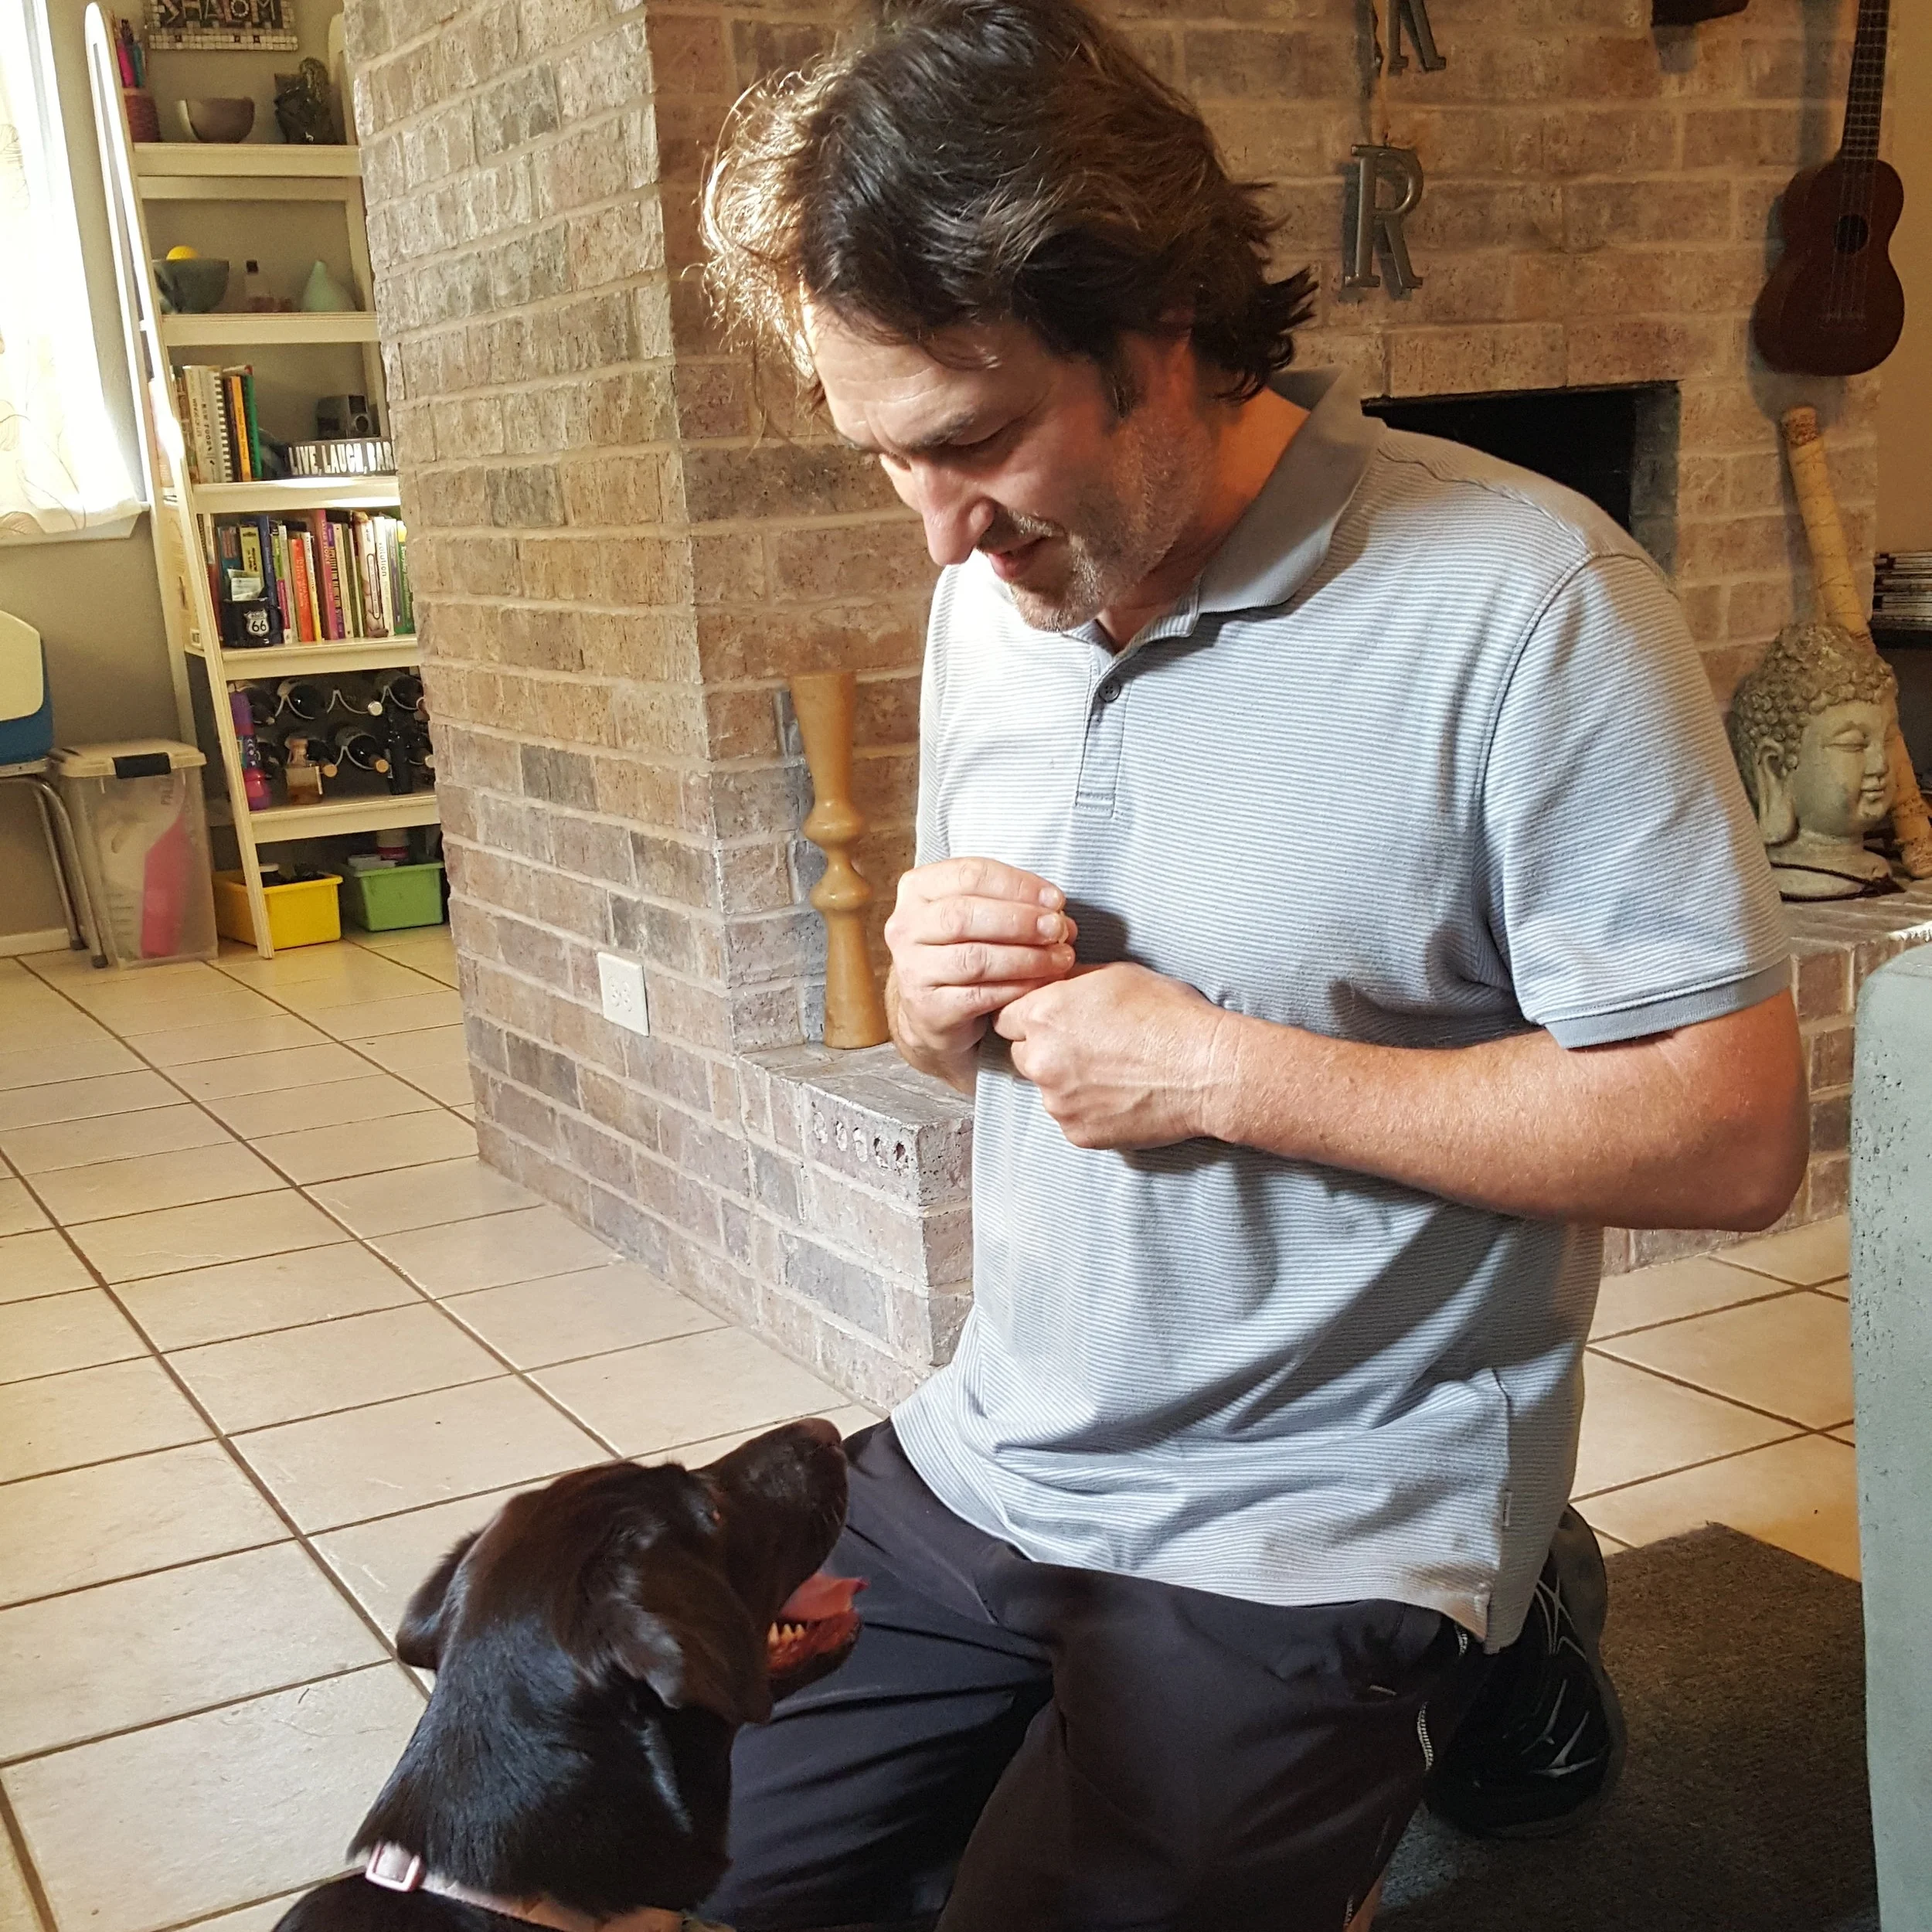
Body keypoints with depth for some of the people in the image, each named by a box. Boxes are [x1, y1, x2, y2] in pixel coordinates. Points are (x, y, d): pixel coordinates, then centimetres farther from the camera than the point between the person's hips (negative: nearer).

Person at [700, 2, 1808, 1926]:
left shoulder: (1519, 603, -19)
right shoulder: (991, 598, 4)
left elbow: (1731, 1133, -20)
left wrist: (1214, 1066, -21)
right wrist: (936, 999, -10)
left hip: (1316, 1534, -6)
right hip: (977, 1469, 7)